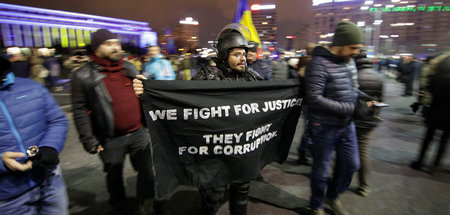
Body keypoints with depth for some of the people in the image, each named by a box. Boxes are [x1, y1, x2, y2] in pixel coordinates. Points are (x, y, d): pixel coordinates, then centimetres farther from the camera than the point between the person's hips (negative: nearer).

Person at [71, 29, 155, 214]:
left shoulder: (129, 68, 7)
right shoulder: (84, 76, -7)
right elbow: (80, 111, -9)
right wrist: (89, 140, -11)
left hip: (139, 133, 4)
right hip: (111, 140, -3)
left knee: (146, 171, 12)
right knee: (114, 176, 17)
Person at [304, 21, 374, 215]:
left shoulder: (348, 61, 6)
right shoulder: (319, 63, -20)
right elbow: (314, 99, -26)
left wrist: (363, 96, -1)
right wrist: (350, 108, -23)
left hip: (347, 125, 8)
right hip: (325, 127, -8)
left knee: (351, 164, 19)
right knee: (321, 169, 9)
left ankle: (333, 196, 45)